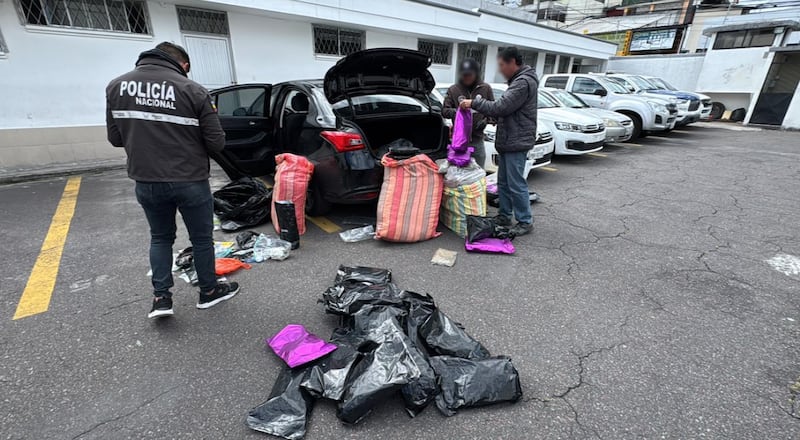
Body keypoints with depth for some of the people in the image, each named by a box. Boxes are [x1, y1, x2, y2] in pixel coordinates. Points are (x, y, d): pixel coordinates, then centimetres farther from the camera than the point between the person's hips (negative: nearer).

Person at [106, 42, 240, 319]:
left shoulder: (116, 86, 2)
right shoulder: (193, 90, -11)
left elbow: (115, 138, 5)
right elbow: (216, 143, -11)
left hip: (146, 182, 4)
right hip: (190, 181, -3)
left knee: (160, 237, 22)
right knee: (201, 238, 13)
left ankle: (161, 297, 21)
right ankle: (209, 292, 28)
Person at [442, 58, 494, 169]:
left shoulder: (485, 88, 4)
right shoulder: (453, 89, 2)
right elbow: (444, 110, 2)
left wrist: (486, 120, -8)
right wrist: (454, 112, -19)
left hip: (477, 140, 1)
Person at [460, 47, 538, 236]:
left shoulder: (523, 82, -14)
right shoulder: (518, 80, 19)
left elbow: (500, 107, -22)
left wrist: (474, 102, -13)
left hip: (516, 142, -10)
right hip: (508, 141, 10)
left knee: (516, 184, -6)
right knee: (503, 182, 14)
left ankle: (525, 221, 5)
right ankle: (504, 215, 25)